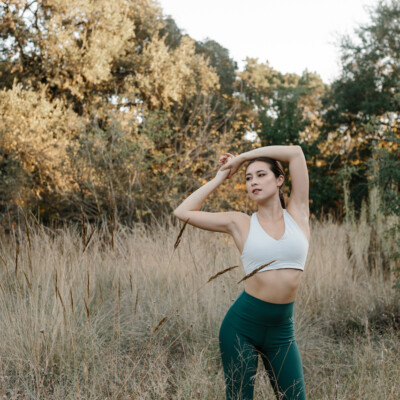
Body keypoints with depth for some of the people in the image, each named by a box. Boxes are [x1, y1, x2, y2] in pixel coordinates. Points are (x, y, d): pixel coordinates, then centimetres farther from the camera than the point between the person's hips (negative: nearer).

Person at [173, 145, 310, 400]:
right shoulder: (240, 223, 2)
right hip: (243, 324, -1)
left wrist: (242, 157, 6)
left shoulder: (297, 212, 3)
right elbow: (183, 212, 0)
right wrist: (220, 178, 8)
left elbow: (296, 152, -2)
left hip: (282, 330, 1)